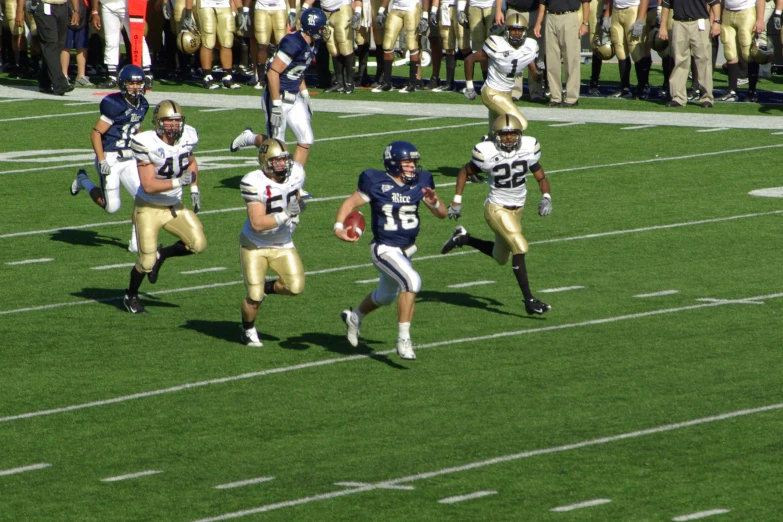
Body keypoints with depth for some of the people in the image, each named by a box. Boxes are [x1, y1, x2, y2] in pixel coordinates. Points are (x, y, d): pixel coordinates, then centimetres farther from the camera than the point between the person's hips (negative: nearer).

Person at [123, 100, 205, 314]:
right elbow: (148, 185, -27)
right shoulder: (147, 144, -24)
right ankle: (131, 296, 24)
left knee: (198, 244, -13)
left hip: (174, 207, 5)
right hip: (149, 208, -5)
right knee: (146, 263, -6)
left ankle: (162, 255, 16)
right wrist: (178, 182, -33)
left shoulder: (187, 138, -6)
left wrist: (194, 189, 8)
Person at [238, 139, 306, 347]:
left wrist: (293, 219, 8)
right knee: (254, 297, -7)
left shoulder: (296, 173, -8)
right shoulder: (254, 183, -26)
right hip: (255, 246, -5)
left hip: (283, 245, 5)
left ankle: (268, 288, 20)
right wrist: (285, 214, -37)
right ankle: (248, 331, 24)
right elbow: (257, 224, -31)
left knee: (295, 287, -13)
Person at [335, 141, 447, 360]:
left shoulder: (420, 182, -3)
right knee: (412, 281, -29)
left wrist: (434, 203, -20)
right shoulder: (376, 183, -16)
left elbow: (442, 214, 3)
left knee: (385, 296, 25)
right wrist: (339, 227, -22)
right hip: (385, 249, -7)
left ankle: (354, 317, 55)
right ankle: (403, 339, -19)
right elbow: (350, 203, -5)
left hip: (407, 249, 7)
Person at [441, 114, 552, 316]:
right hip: (496, 209, -6)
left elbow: (541, 178, 2)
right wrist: (457, 200, -4)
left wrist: (546, 198, -17)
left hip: (517, 210, 6)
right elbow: (465, 171, -1)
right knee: (519, 248, -20)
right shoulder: (487, 154, -18)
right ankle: (529, 300, -15)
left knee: (501, 257, 18)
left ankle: (464, 239, 38)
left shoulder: (528, 149, -8)